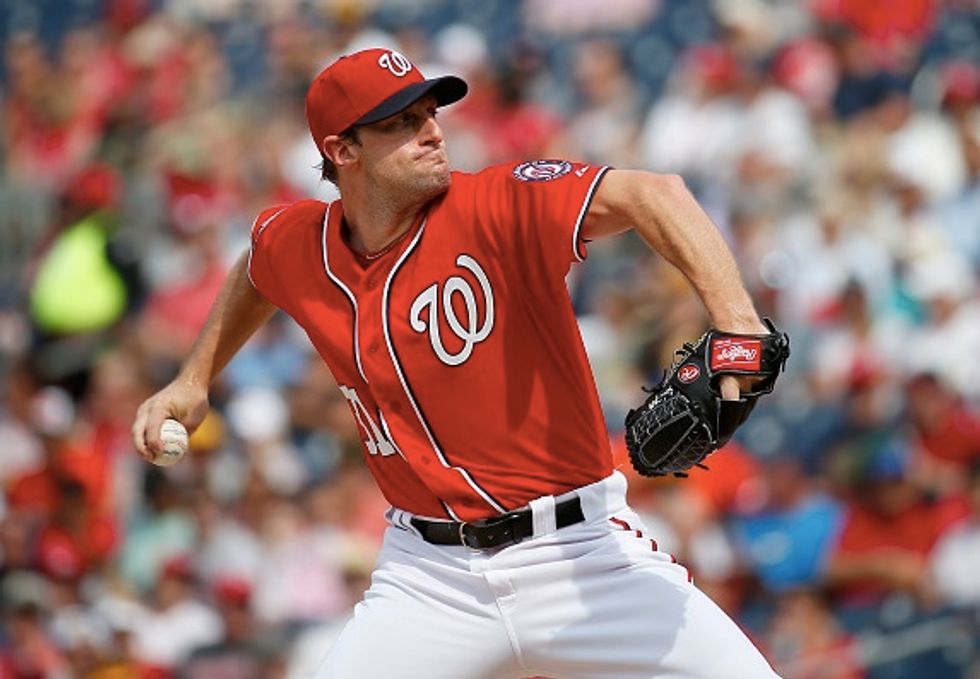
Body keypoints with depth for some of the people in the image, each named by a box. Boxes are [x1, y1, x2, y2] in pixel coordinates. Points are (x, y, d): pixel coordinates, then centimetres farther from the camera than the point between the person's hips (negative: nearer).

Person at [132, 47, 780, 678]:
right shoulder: (297, 247, 1)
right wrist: (194, 379, 26)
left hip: (578, 553, -3)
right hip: (430, 577, 4)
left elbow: (648, 194, -32)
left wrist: (735, 321, -47)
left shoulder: (498, 207, -15)